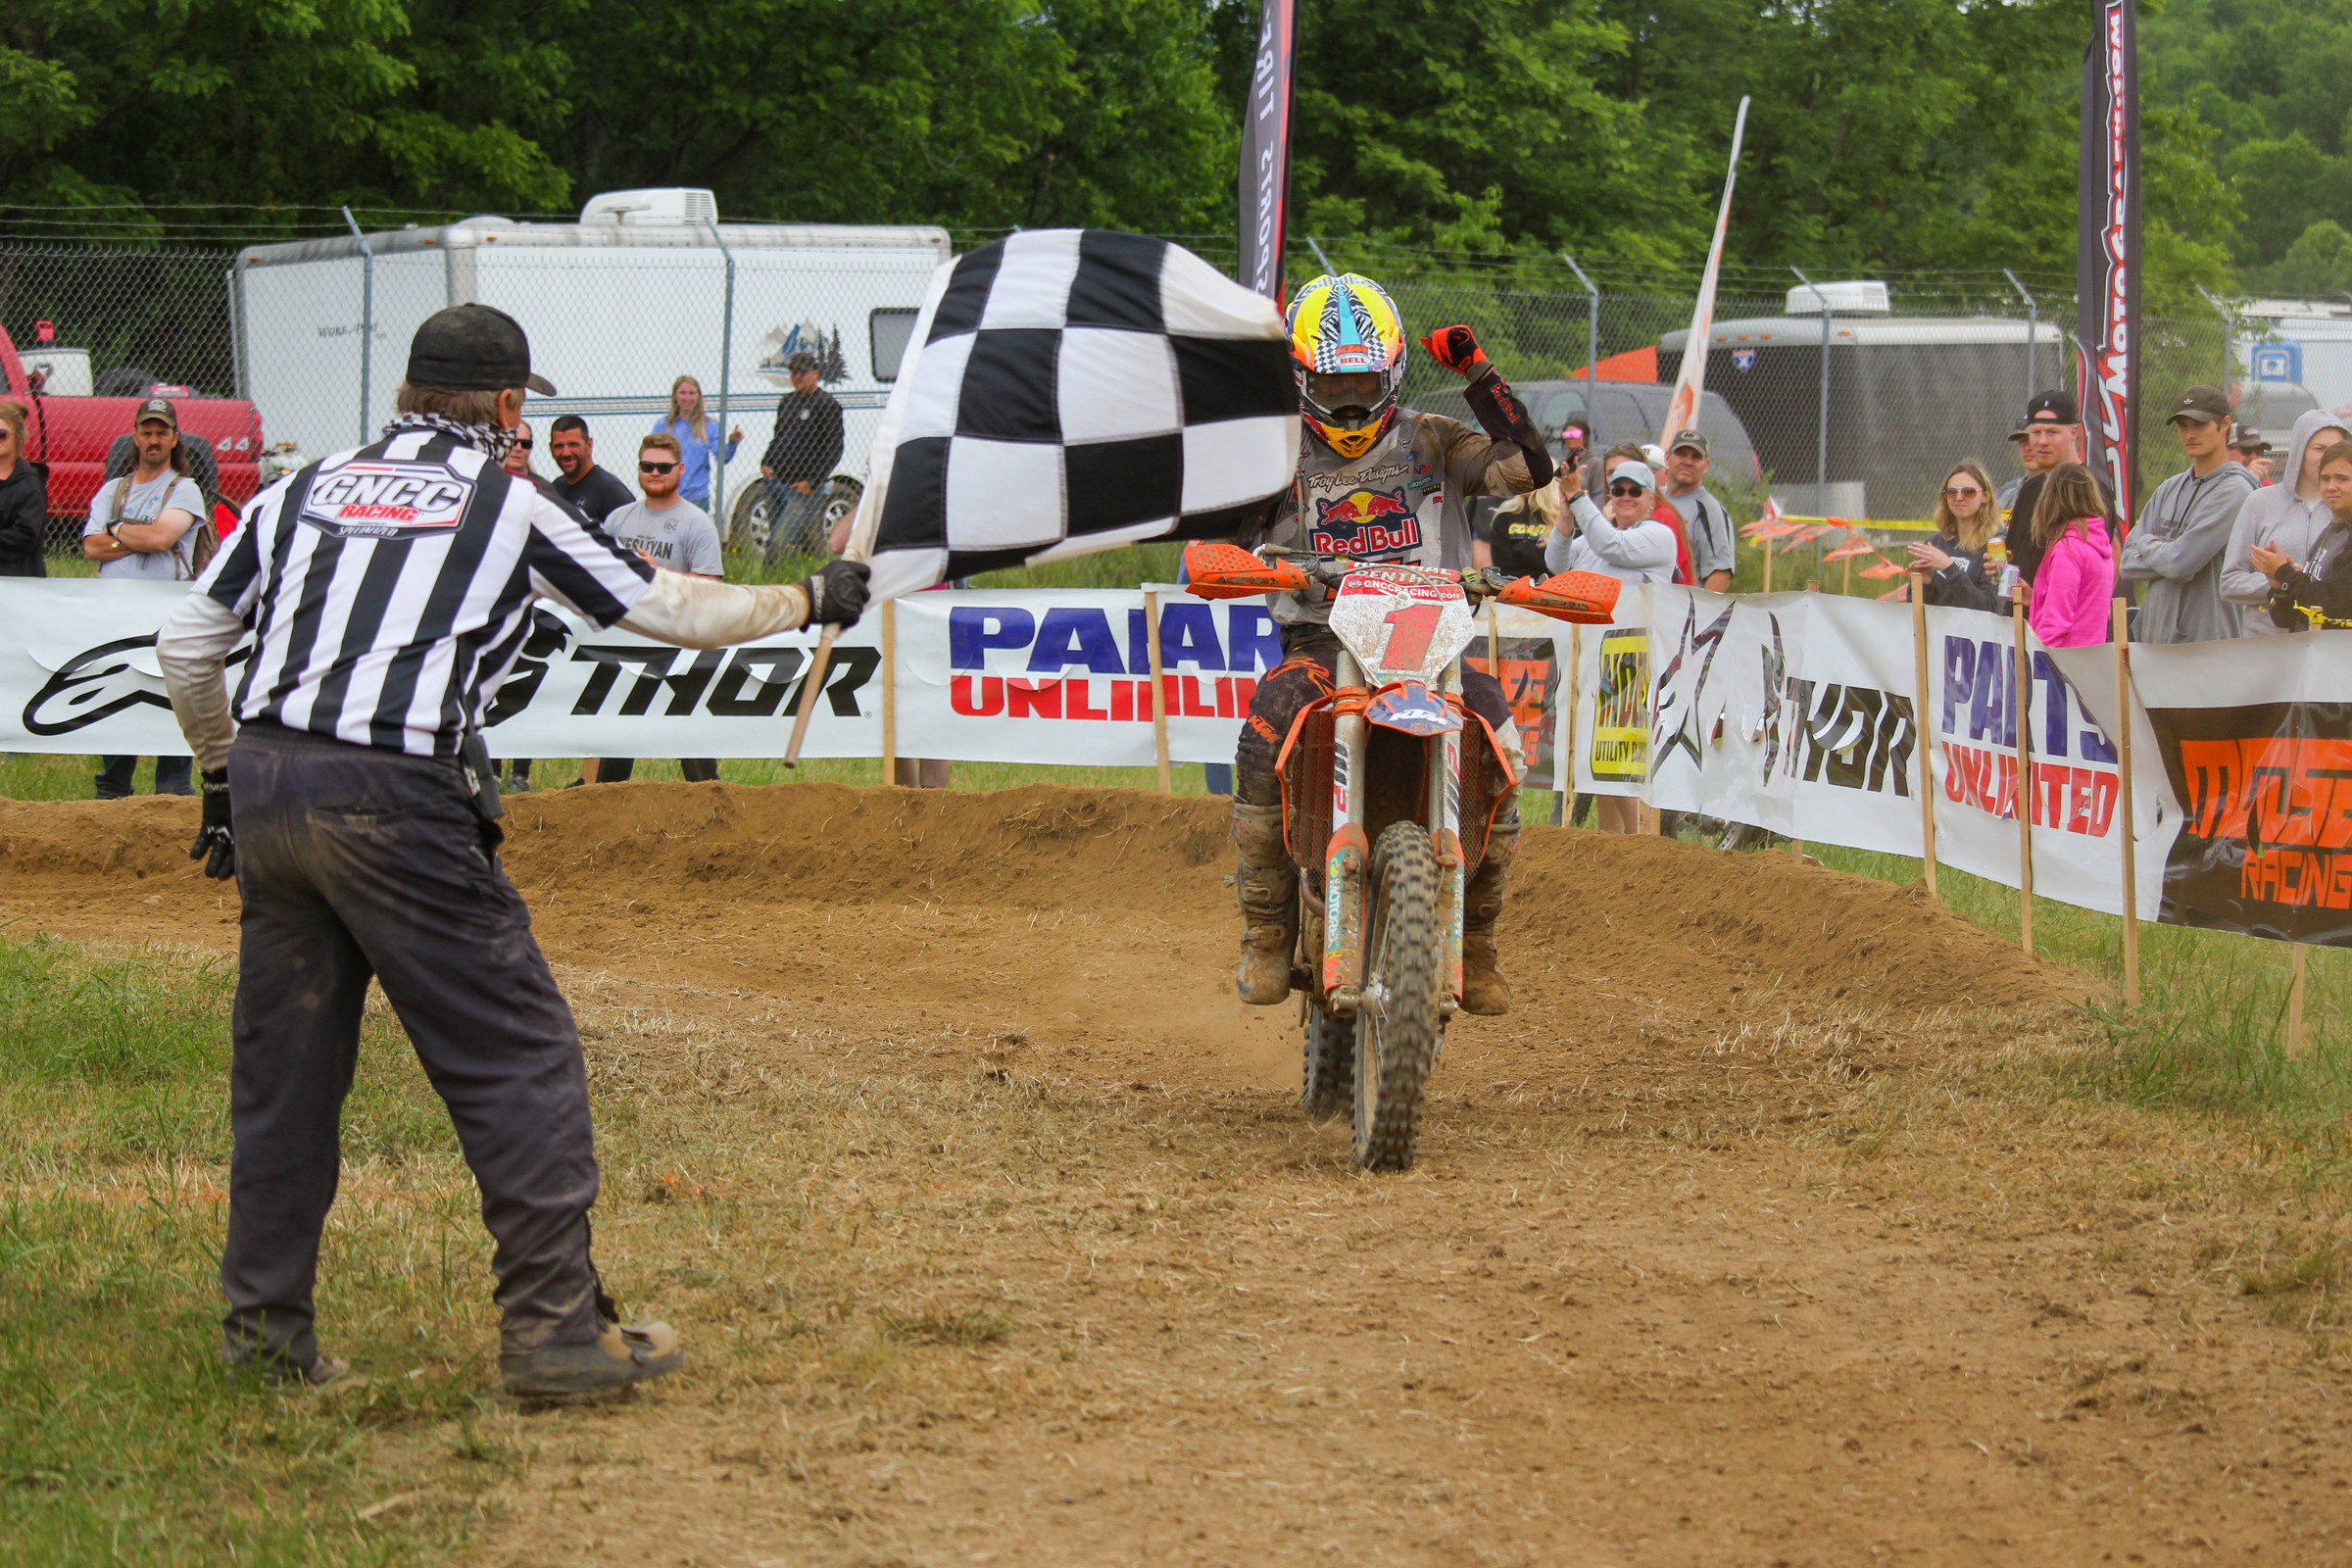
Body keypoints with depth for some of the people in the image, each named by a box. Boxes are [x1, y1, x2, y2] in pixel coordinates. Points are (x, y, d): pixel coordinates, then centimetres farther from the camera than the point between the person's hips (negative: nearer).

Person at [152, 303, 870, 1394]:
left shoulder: (302, 491, 16)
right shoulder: (508, 505, 4)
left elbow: (186, 645, 15)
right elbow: (671, 610, 9)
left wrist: (225, 776, 27)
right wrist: (808, 600, 24)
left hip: (267, 784, 6)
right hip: (394, 802, -6)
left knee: (283, 1059, 14)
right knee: (517, 1053, 0)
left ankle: (264, 1326, 17)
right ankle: (554, 1325, -3)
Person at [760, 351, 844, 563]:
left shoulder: (826, 404, -5)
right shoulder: (787, 401, 17)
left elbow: (833, 450, -9)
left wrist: (811, 482, -16)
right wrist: (766, 463, 10)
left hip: (804, 488, -8)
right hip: (777, 481, 8)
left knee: (781, 542, -17)